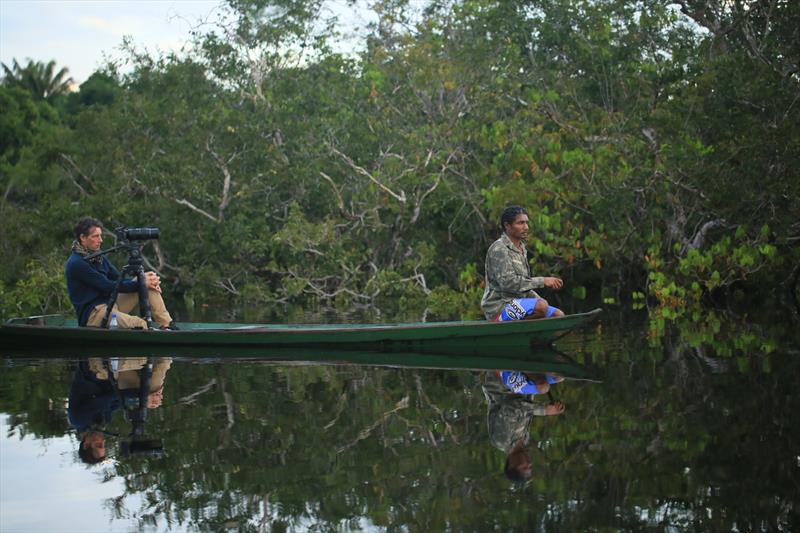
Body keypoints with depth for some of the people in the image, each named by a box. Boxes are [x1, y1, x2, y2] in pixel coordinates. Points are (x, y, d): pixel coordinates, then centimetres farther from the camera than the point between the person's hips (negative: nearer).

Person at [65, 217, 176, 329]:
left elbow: (119, 280, 11)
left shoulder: (99, 257, 14)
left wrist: (144, 280, -7)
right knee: (140, 324, -36)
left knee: (148, 283, -1)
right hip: (93, 314, -9)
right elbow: (109, 286, -17)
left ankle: (167, 325, -8)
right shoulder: (76, 264, -14)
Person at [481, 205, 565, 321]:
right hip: (499, 307, -9)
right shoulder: (499, 249, -12)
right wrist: (542, 281, -19)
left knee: (559, 315, -2)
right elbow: (508, 283, -23)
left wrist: (539, 300, 6)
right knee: (541, 306, -31)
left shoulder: (521, 249, 17)